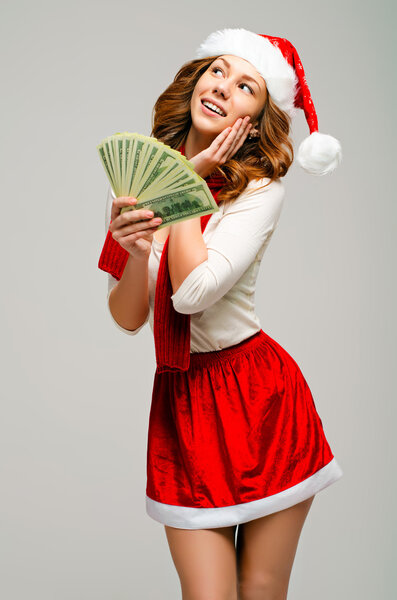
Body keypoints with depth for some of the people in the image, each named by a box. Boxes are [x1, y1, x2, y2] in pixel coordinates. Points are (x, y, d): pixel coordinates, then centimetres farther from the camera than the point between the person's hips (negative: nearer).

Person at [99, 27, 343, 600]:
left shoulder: (261, 188, -9)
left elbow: (193, 292, -24)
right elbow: (128, 318, -1)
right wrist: (135, 251, -22)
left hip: (262, 399, -2)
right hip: (182, 403, 2)